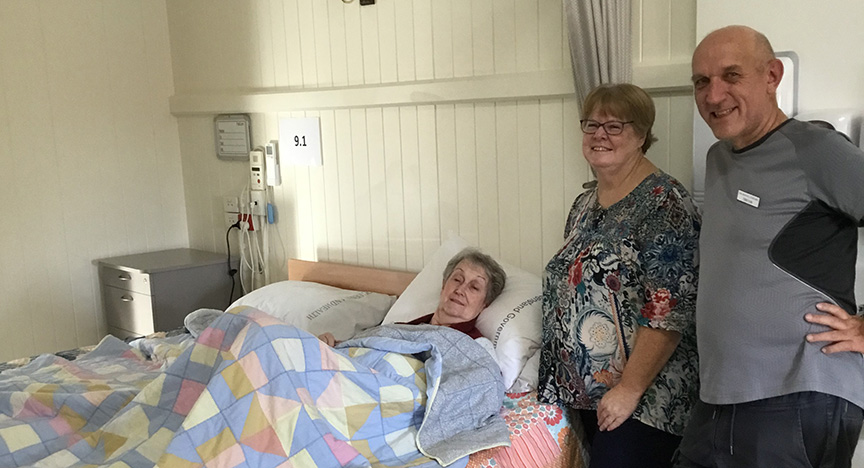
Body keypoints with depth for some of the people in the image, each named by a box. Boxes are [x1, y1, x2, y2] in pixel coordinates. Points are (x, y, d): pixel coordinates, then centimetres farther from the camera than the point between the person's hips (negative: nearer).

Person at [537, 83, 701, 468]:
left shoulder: (662, 202, -14)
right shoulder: (583, 205, 11)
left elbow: (670, 309, -20)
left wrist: (630, 388, -20)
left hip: (642, 403, -8)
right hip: (585, 391, 8)